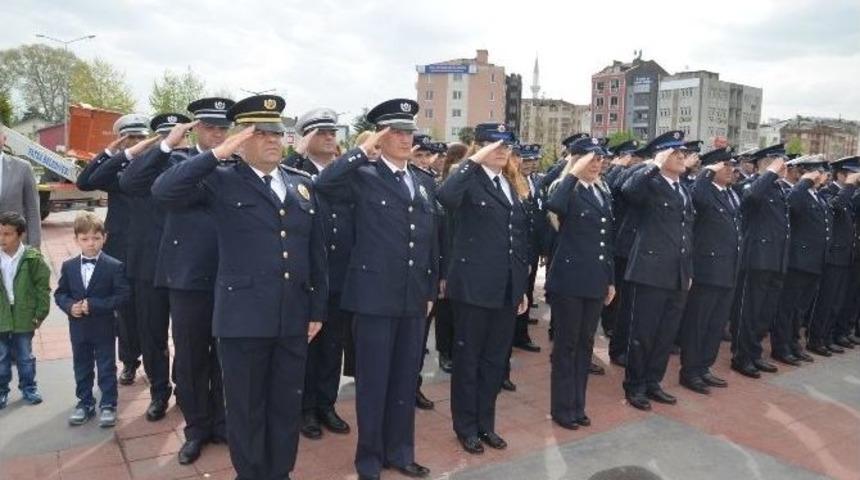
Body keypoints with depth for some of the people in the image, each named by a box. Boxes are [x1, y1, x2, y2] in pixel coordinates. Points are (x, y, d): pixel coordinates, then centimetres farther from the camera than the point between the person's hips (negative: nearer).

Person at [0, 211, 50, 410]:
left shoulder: (32, 258, -11)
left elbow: (43, 287, -5)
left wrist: (40, 313, -6)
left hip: (24, 317, -2)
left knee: (25, 357, 13)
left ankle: (29, 388, 29)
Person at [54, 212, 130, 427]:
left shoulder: (114, 267, -11)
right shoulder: (68, 266, 2)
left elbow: (122, 296, -16)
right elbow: (60, 293, 7)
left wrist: (93, 305, -23)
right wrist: (70, 306, -14)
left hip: (104, 328, -4)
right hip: (78, 328, 4)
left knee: (107, 368, 6)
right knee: (82, 369, 16)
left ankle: (108, 405, 18)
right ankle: (85, 403, 30)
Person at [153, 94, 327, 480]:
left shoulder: (302, 183, 9)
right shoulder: (222, 181, -2)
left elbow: (316, 252, 10)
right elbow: (163, 191, -17)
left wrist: (318, 309, 8)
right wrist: (217, 154, -19)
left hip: (294, 316, 4)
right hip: (243, 316, -4)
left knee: (288, 405, 15)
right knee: (245, 408, 10)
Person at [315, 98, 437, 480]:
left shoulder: (424, 183, 11)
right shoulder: (363, 176, -5)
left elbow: (431, 241, 14)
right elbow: (323, 185, -26)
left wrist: (430, 291, 12)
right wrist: (364, 150, -20)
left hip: (413, 298, 5)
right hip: (375, 296, -5)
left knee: (405, 379, 15)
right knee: (373, 381, 6)